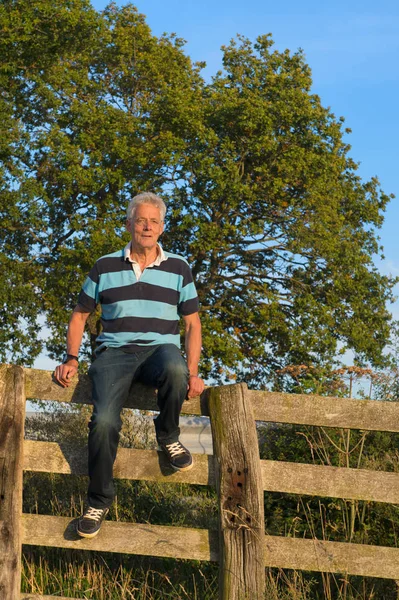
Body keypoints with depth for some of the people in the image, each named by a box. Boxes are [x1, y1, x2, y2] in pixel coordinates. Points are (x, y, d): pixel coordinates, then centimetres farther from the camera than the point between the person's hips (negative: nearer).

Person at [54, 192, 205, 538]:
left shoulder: (178, 268, 11)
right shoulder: (105, 267, 12)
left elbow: (192, 323, 11)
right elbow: (80, 315, 18)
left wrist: (192, 373, -2)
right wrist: (71, 358, 3)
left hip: (161, 348, 0)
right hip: (115, 351, 0)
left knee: (175, 369, -40)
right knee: (104, 422, -27)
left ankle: (168, 436, -10)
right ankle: (99, 500, -6)